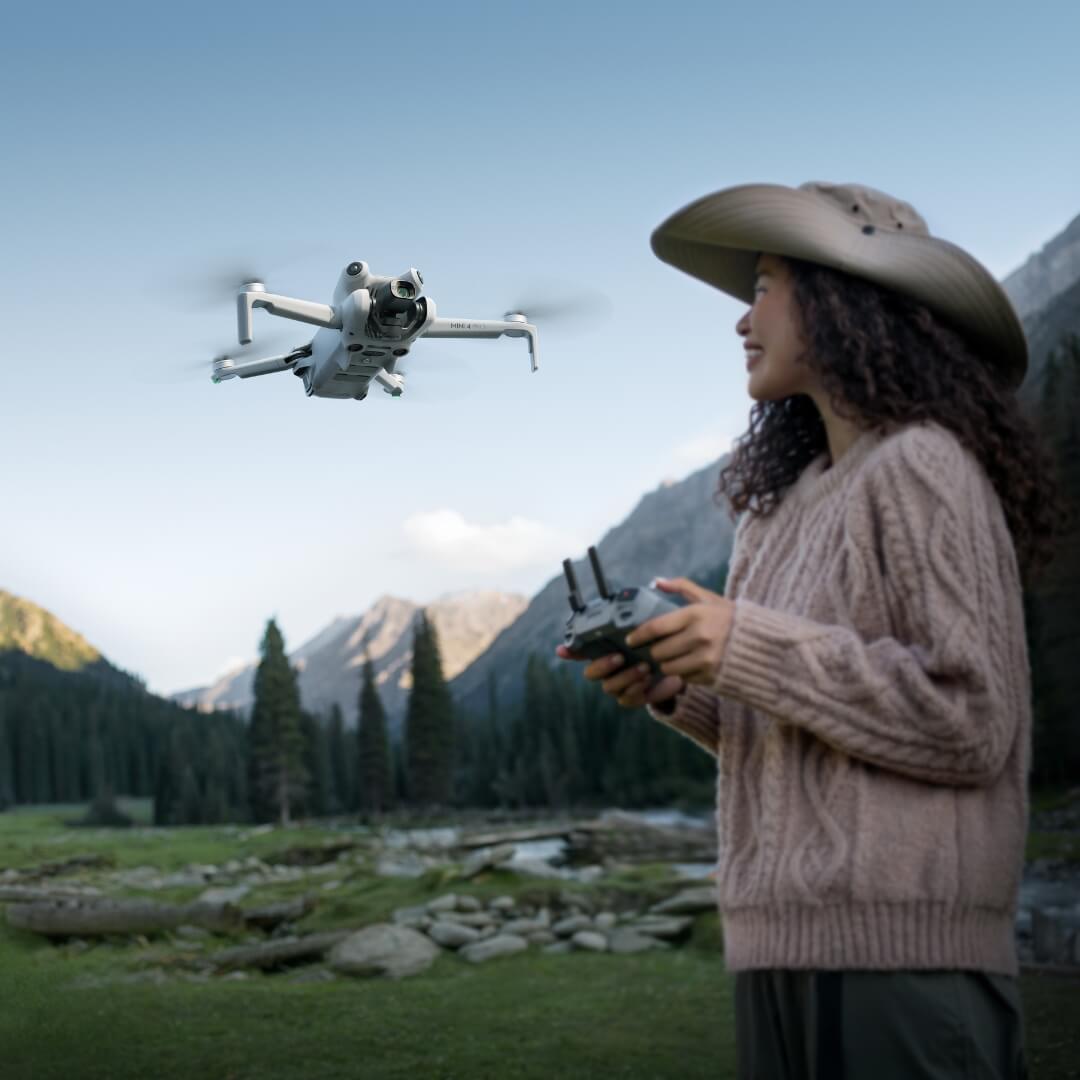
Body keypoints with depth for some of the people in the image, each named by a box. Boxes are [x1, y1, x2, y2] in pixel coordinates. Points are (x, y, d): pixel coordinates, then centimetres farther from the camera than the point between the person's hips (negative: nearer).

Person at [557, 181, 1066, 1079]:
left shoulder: (920, 466, -8)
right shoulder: (805, 494, 15)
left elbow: (971, 722, -14)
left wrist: (752, 649, -16)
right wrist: (676, 688, 3)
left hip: (899, 948, -8)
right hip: (785, 941, 8)